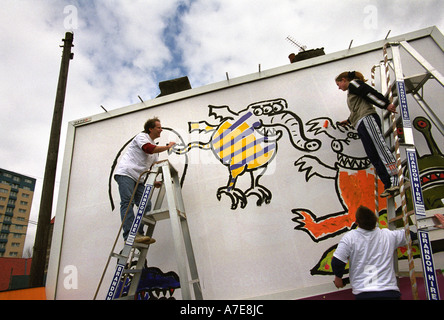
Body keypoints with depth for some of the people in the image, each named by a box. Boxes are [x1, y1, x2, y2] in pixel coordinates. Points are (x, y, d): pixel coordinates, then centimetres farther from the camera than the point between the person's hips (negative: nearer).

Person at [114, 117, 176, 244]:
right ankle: (130, 235, -24)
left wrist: (154, 181, 6)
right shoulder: (141, 136, 1)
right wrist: (168, 146, -7)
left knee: (146, 205, -7)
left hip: (138, 178, 8)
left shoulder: (155, 146, 24)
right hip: (125, 173, -8)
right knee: (128, 202, -18)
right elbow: (149, 149, -20)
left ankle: (139, 234, -7)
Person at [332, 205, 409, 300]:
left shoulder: (350, 237, -7)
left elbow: (337, 262, -10)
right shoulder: (388, 235, 3)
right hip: (390, 292, 3)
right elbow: (410, 235, 23)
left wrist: (338, 277, 10)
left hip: (364, 294, -2)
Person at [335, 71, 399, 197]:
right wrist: (349, 121, 52)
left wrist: (386, 104, -15)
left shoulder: (353, 84, 9)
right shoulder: (351, 92, 35)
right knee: (373, 156, -5)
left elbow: (370, 92, -6)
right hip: (361, 126, 9)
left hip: (367, 120, -8)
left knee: (379, 146, -22)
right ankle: (389, 185, -13)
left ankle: (395, 180, -33)